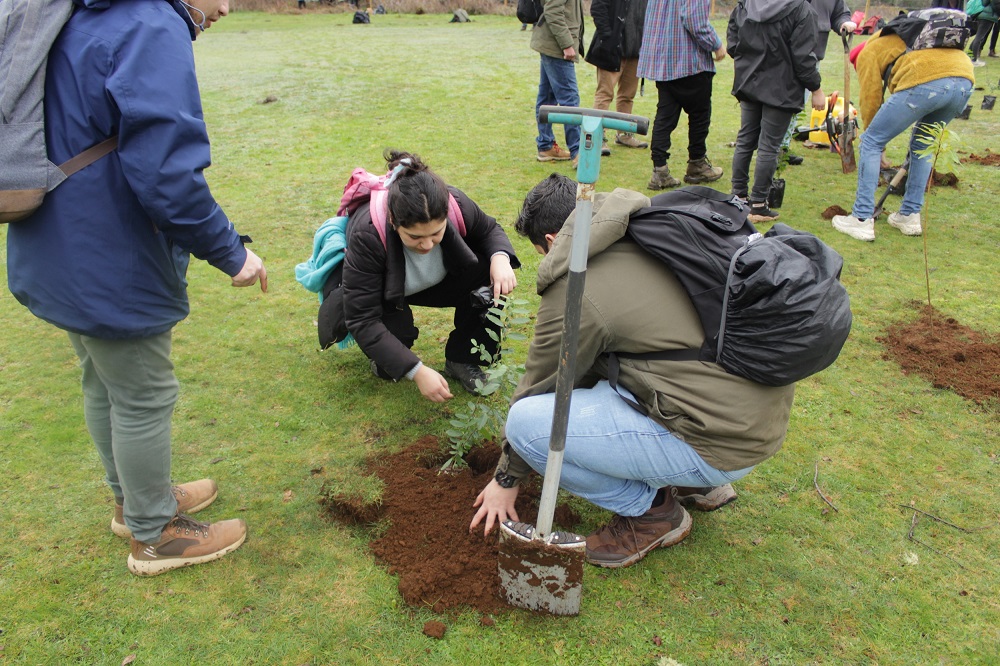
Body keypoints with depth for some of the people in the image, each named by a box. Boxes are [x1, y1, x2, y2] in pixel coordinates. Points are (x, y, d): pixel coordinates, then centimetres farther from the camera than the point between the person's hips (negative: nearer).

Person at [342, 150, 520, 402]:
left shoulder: (458, 205, -30)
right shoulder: (367, 235, -39)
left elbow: (489, 230, -4)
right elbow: (362, 320, -36)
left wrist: (500, 257, -29)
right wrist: (417, 372, -40)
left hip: (436, 283, 3)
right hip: (382, 292, -3)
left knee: (491, 278, -24)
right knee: (396, 327, -35)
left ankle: (461, 360, -3)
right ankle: (383, 357, 3)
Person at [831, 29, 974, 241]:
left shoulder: (868, 53, 22)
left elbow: (871, 98, 15)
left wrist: (874, 140, 27)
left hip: (925, 83, -7)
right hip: (965, 81, 7)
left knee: (871, 142, 6)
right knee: (923, 145, 27)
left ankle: (862, 220, 5)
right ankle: (910, 216, 29)